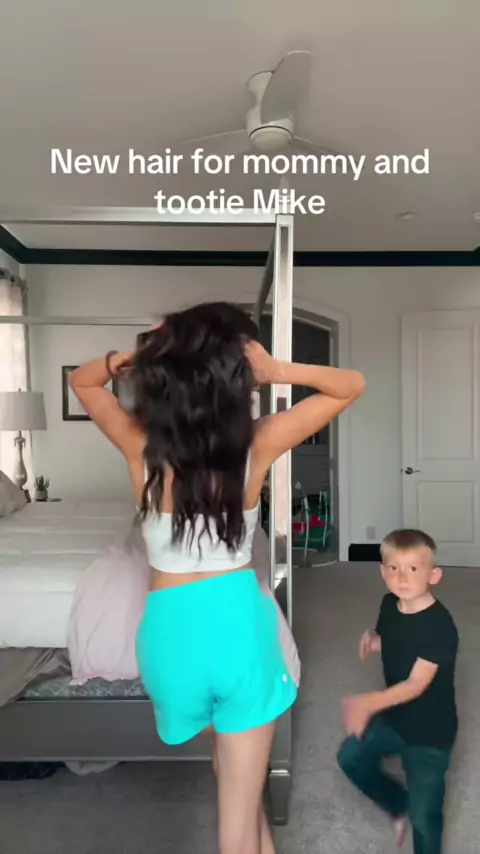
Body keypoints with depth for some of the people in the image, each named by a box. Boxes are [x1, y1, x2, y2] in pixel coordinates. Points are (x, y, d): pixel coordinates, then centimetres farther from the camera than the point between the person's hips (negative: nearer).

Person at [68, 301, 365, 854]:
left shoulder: (140, 446, -11)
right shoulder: (256, 447, -14)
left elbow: (81, 381, 9)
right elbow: (352, 386, -2)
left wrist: (128, 356, -11)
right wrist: (278, 371, -17)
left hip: (169, 630, 3)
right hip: (240, 621, -2)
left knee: (233, 766, 33)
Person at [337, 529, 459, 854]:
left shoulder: (440, 626, -30)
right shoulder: (389, 605, -9)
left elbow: (417, 684, -33)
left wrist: (368, 703, -45)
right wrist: (372, 640, -13)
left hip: (430, 731, -7)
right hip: (393, 715, 7)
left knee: (424, 816, 4)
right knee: (351, 757, 18)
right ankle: (399, 805, 42)